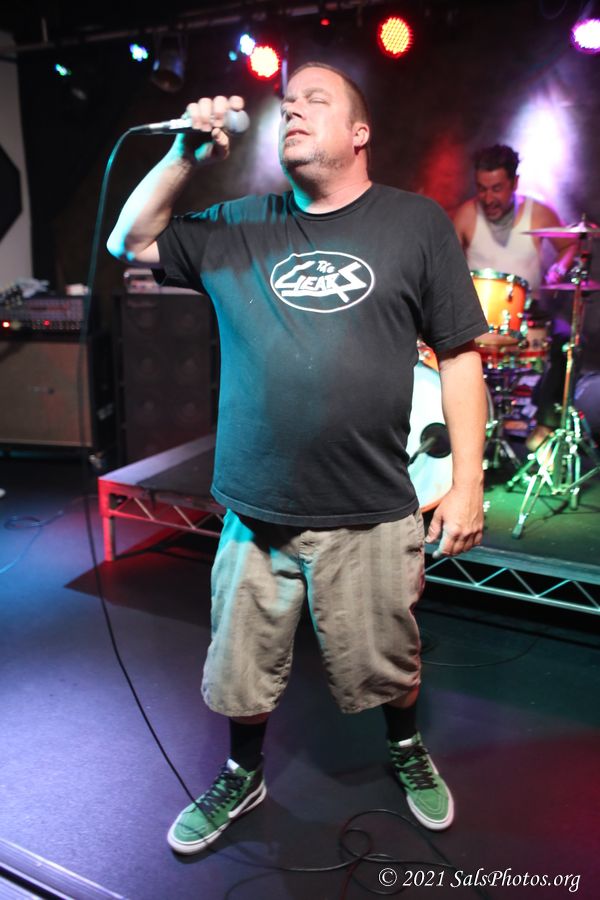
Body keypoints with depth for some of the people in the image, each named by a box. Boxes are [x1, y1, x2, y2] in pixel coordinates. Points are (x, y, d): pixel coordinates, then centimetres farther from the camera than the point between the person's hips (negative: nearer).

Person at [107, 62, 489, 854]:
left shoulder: (416, 223, 0)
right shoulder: (239, 226, 8)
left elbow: (459, 356, -1)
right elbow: (130, 243, 14)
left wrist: (466, 482, -6)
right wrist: (187, 156, 1)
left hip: (371, 515, -2)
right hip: (256, 510, 3)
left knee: (386, 666, 17)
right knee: (242, 669, 17)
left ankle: (406, 750, 50)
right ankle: (243, 777, 46)